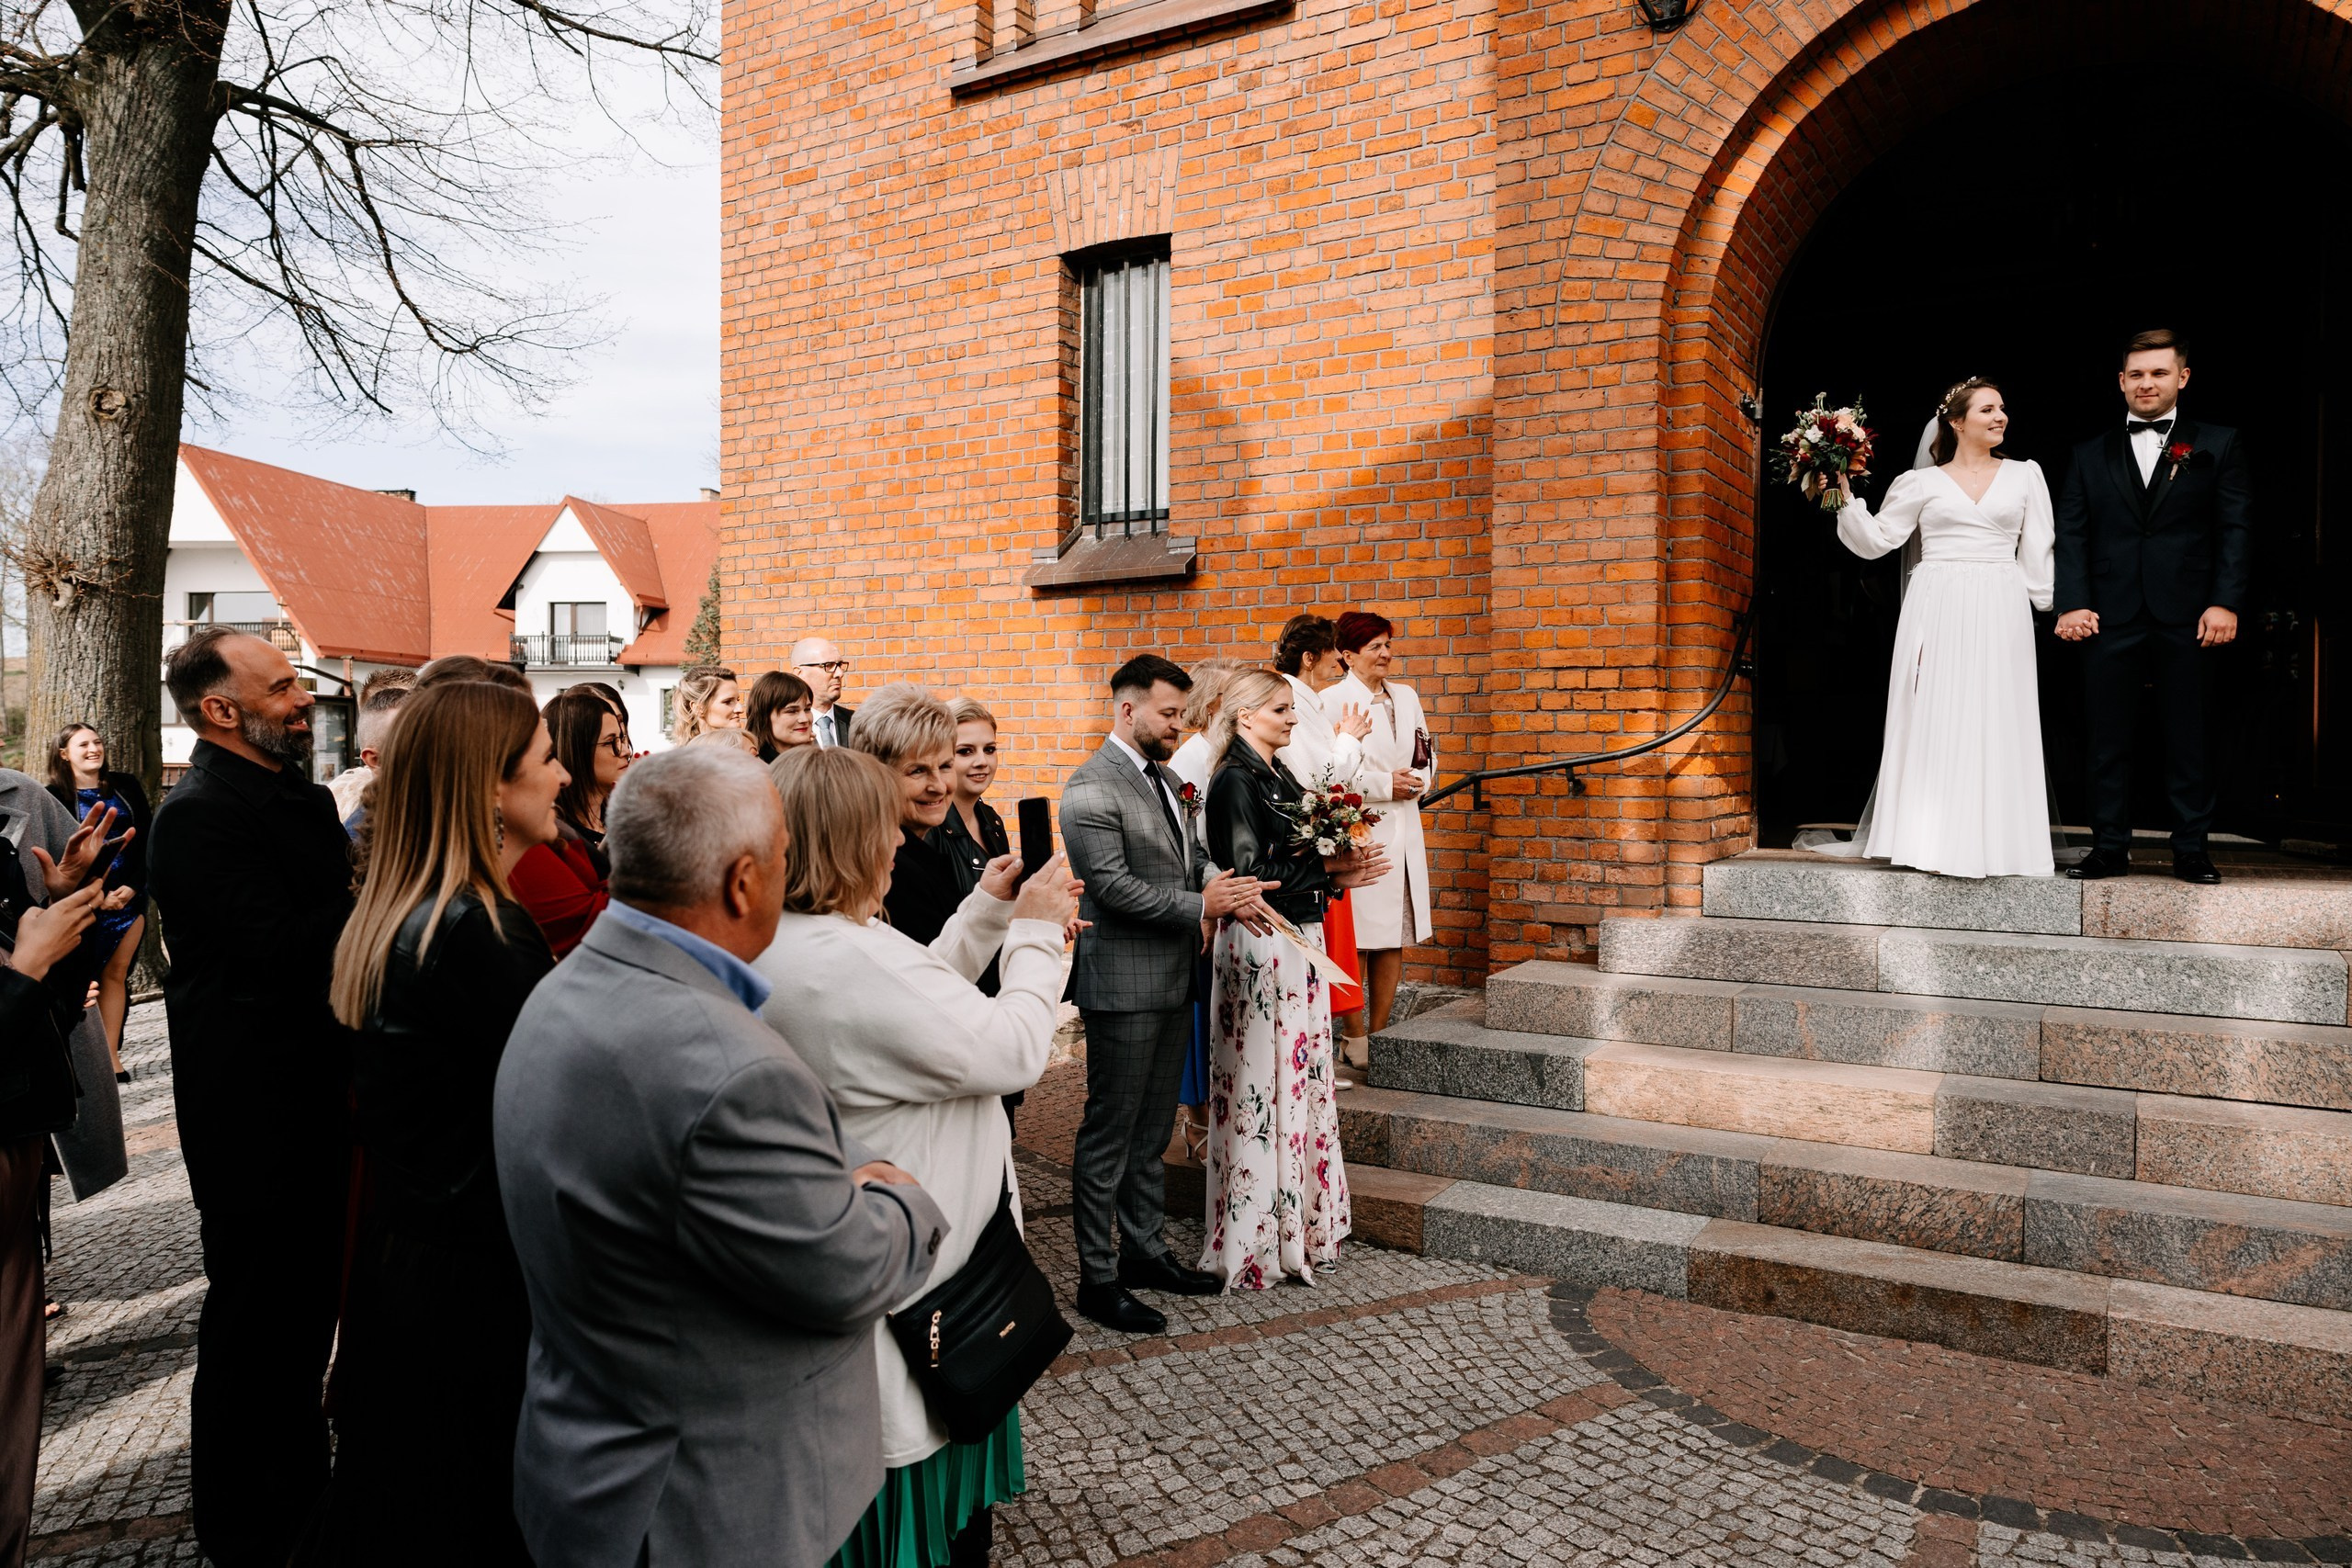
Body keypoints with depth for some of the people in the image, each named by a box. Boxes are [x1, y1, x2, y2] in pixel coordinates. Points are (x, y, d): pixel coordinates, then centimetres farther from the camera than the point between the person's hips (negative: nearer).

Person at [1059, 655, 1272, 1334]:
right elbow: (1112, 885, -22)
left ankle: (1144, 1250, 33)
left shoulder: (1164, 778, 13)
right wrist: (1201, 906, -20)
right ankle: (1098, 1279, 15)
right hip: (1123, 986, -9)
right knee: (1109, 1137, 3)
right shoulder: (1091, 788, -16)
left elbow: (1193, 854, 16)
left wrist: (1225, 887, -5)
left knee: (1152, 1132, 19)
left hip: (1172, 980, 9)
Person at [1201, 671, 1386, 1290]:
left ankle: (1303, 1217, 27)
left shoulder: (1282, 777, 14)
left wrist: (1340, 871, -1)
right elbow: (1249, 874, -20)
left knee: (1303, 1074, 14)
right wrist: (1328, 870, -14)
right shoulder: (1234, 782, -13)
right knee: (1266, 1081, -1)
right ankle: (1259, 1234, 11)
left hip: (1302, 938, 9)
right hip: (1261, 943, -9)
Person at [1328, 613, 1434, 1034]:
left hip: (1404, 834, 7)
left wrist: (1416, 781, -1)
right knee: (1356, 942, -4)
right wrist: (1384, 785, -13)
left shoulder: (1406, 696, 15)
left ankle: (1380, 1034, 20)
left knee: (1395, 938, 9)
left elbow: (1428, 757, 20)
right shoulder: (1333, 701, -6)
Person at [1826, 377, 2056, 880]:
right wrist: (1845, 495, -6)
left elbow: (2038, 555, 12)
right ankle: (1931, 841, 2)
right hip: (1937, 611, -1)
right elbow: (1875, 541, 5)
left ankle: (1990, 842, 6)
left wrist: (2051, 607, 4)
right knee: (1933, 722, -2)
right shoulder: (1921, 482, 8)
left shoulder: (2024, 475, 13)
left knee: (1995, 724, 1)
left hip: (1999, 613, 2)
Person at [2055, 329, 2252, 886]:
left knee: (2188, 736, 4)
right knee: (2108, 738, 2)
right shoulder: (2092, 455, 14)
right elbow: (2072, 534, 7)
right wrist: (2072, 603, -5)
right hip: (2111, 617, 1)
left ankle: (2191, 849, 12)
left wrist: (2225, 602, -8)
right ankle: (2109, 847, 9)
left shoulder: (2218, 444, 10)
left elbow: (2236, 528, 3)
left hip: (2188, 617, -1)